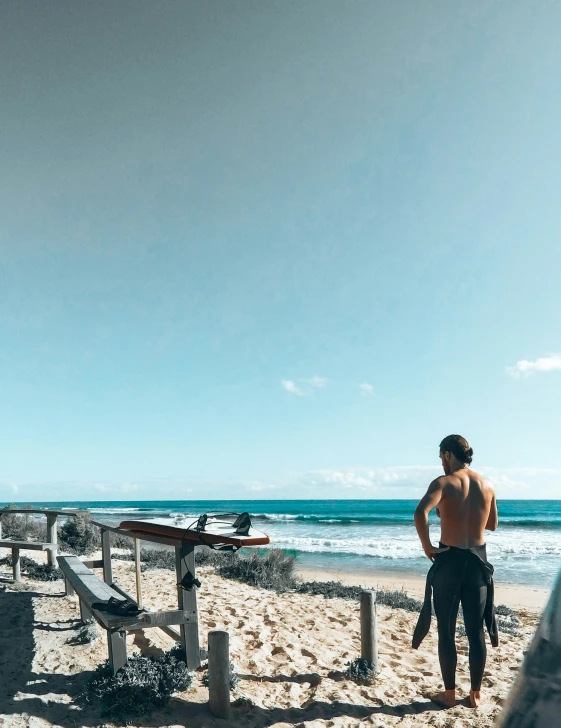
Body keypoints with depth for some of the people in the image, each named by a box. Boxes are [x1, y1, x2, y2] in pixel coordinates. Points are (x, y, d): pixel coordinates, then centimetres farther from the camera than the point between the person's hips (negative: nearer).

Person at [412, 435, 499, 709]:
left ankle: (449, 693, 17)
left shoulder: (444, 482, -12)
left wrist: (426, 546, -18)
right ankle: (475, 693, 23)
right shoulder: (487, 485, 5)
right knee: (476, 631, 13)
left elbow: (421, 512, -30)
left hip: (450, 560, -4)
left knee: (446, 631, 8)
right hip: (478, 560, 5)